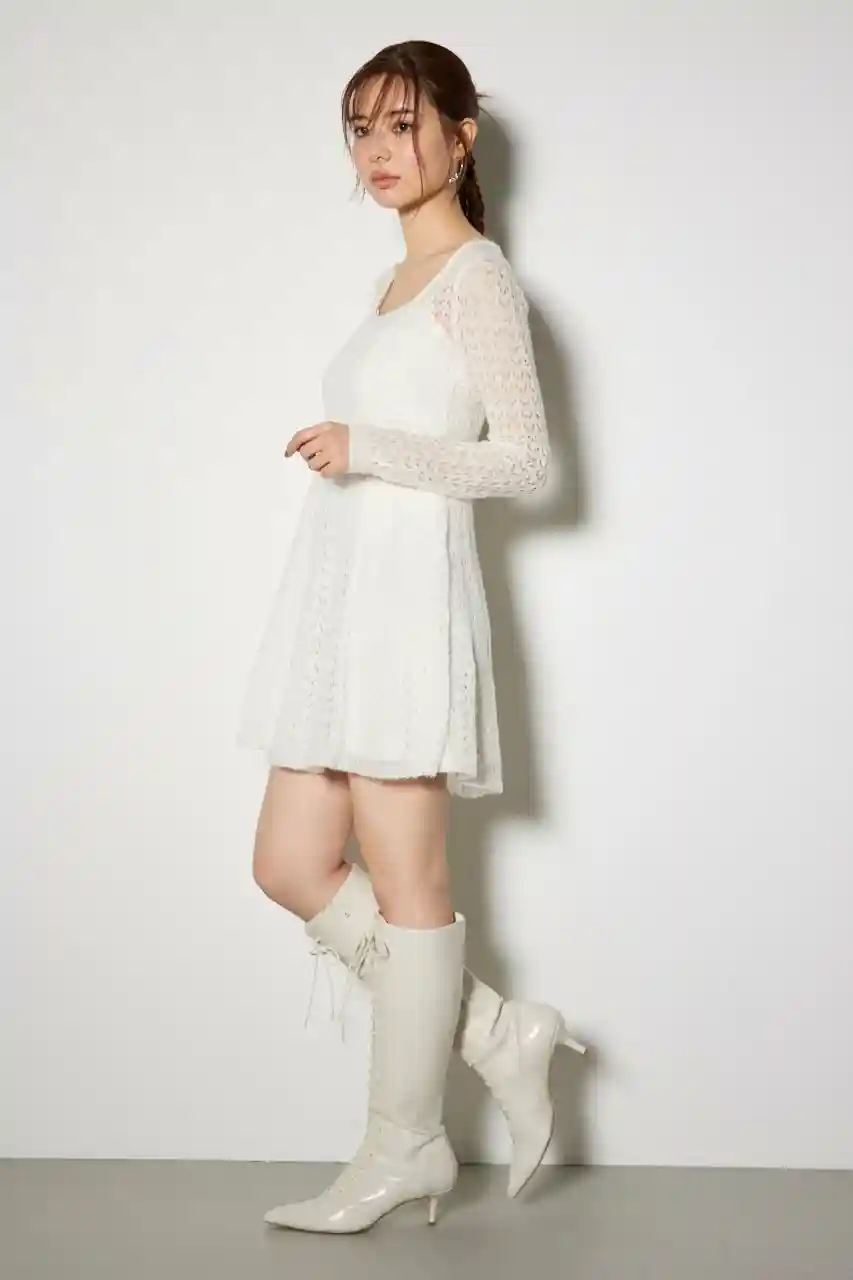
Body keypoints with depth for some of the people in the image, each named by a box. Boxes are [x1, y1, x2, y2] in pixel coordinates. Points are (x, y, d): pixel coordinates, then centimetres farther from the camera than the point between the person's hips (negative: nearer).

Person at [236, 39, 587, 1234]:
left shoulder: (476, 271, -4)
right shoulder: (399, 284, 21)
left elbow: (525, 458, -11)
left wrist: (369, 450, -17)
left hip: (409, 596, -9)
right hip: (339, 597, 9)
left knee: (405, 883, -1)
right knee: (291, 867, 7)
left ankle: (405, 1147, 12)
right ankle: (499, 1032, 18)